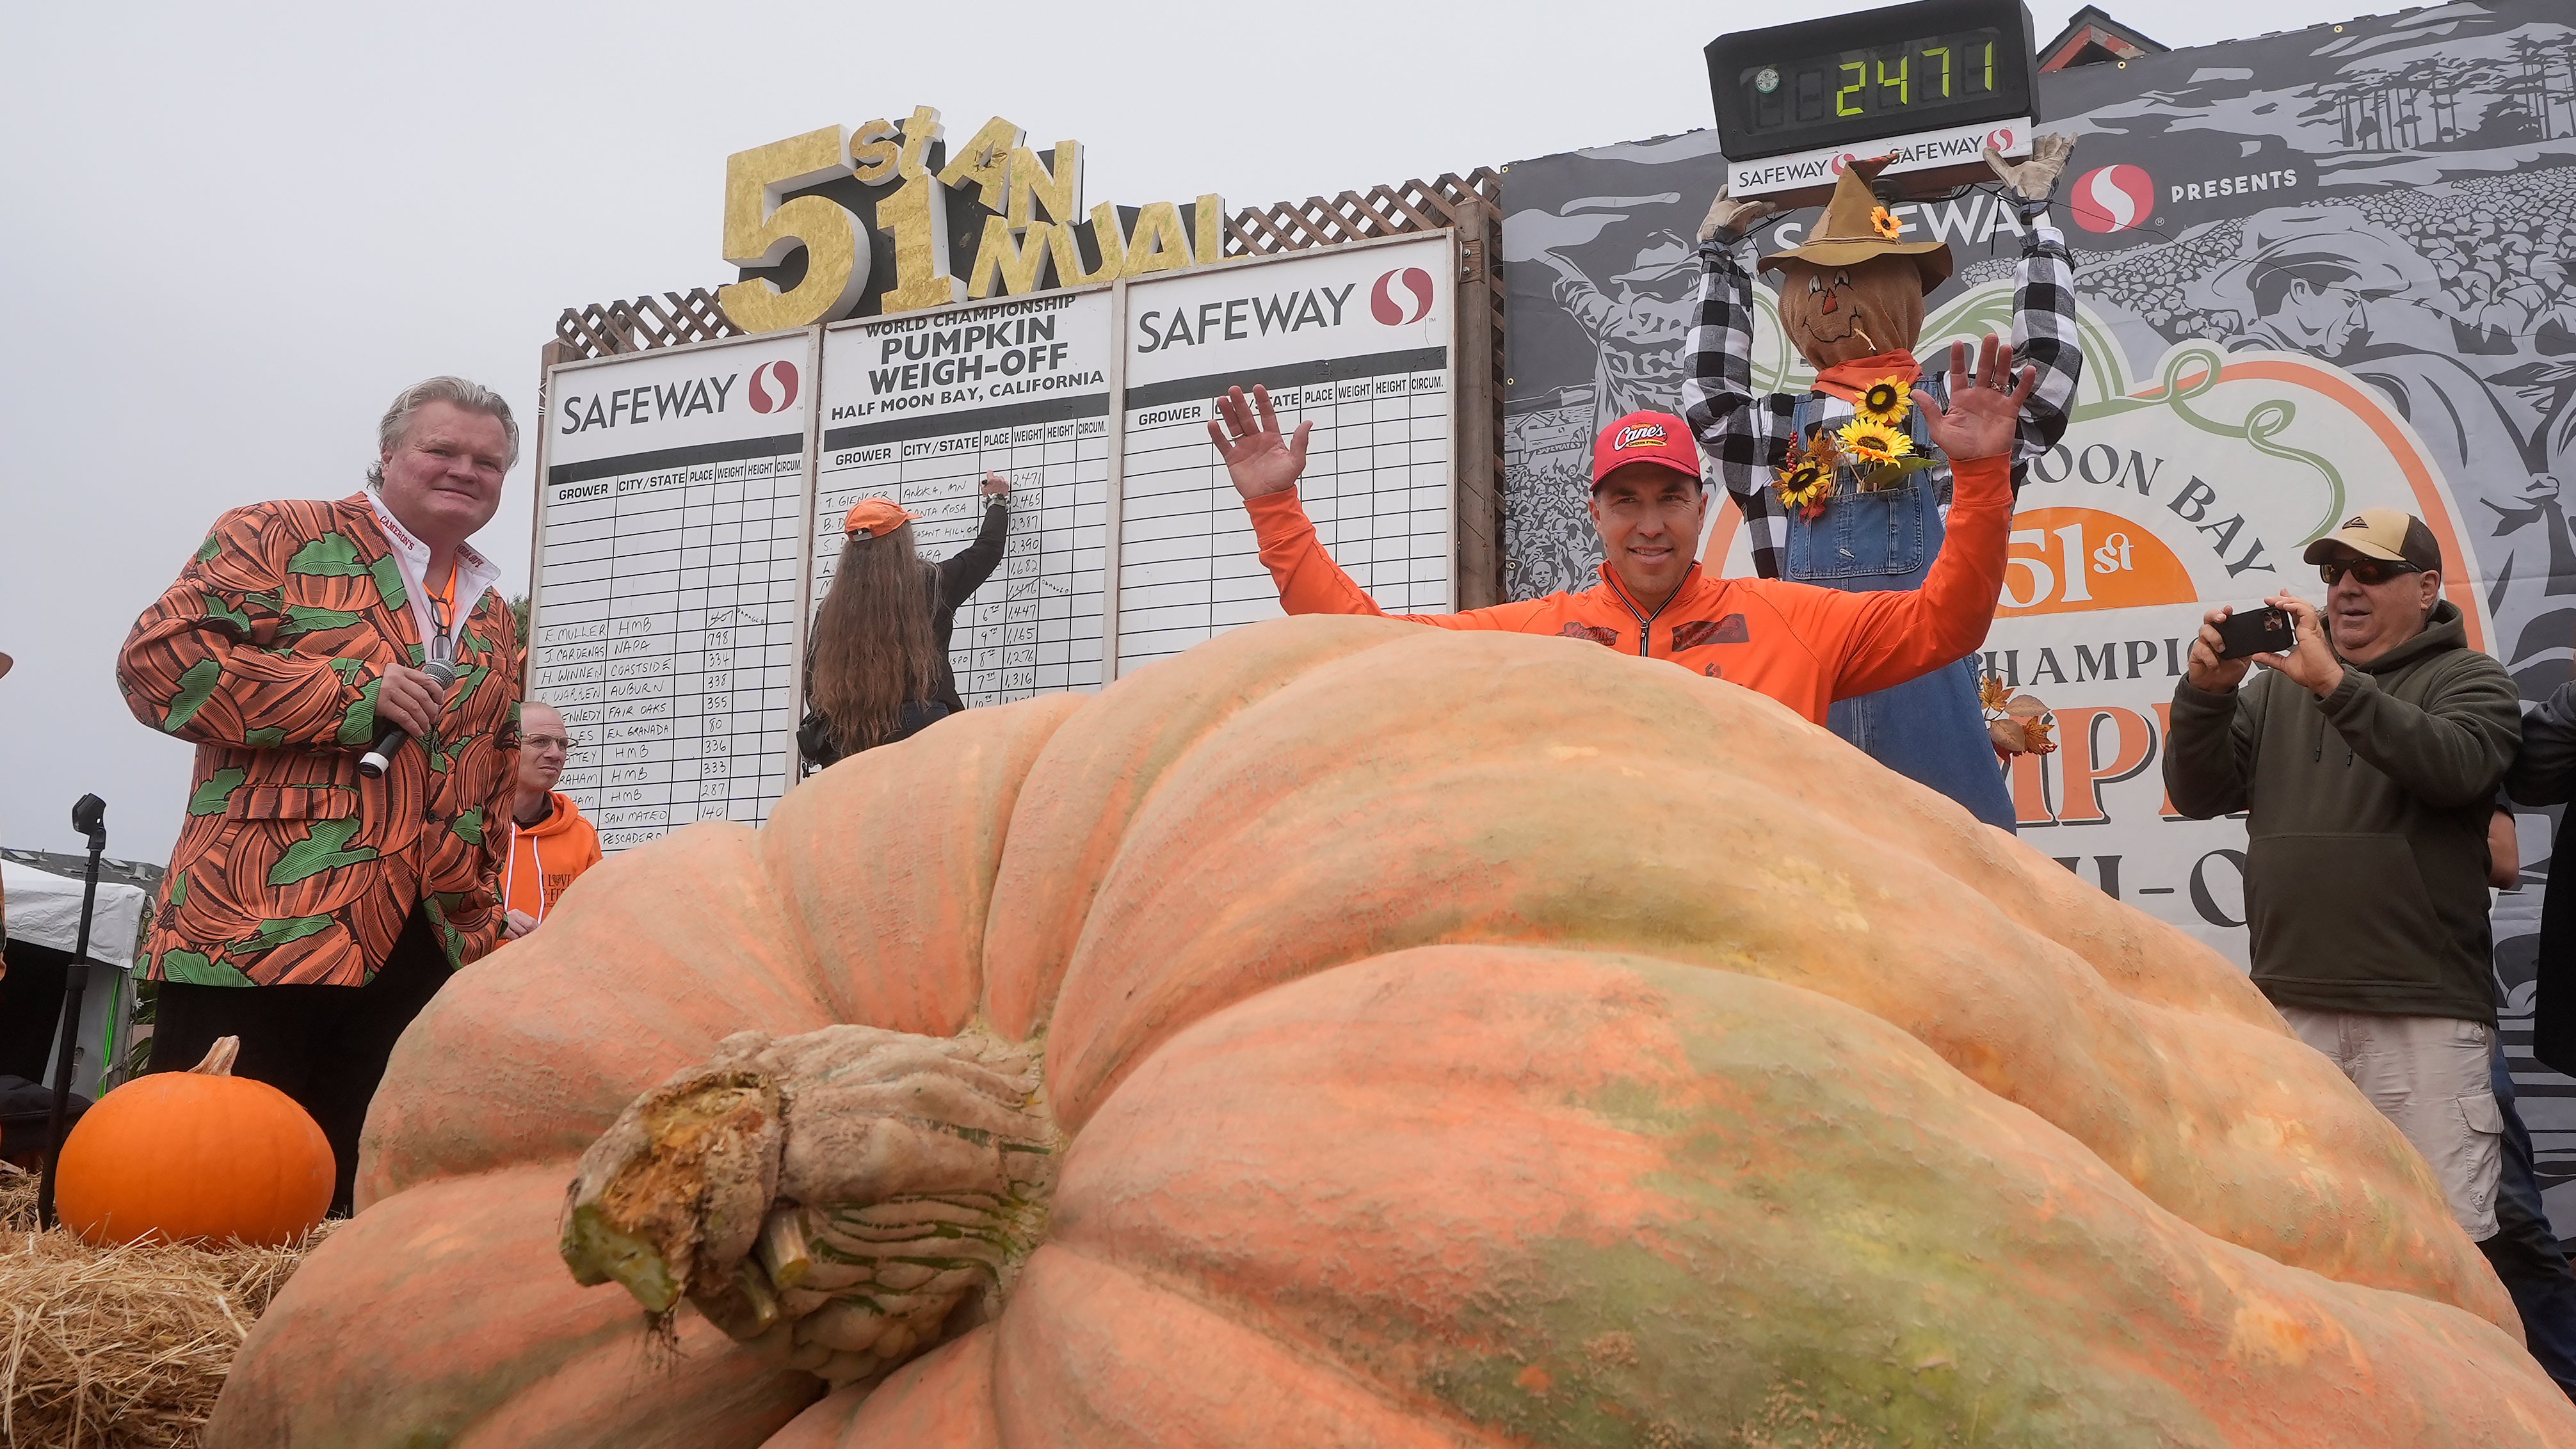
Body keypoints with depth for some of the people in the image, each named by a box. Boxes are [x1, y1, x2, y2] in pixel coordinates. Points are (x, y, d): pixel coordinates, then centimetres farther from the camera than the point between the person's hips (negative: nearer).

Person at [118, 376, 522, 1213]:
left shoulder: (493, 620, 21)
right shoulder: (281, 539, 3)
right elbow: (158, 659, -9)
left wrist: (480, 922, 17)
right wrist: (353, 694, -13)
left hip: (419, 953, 5)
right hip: (260, 929, -5)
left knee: (355, 1193, 6)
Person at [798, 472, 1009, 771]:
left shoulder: (829, 609, 5)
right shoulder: (930, 587, -1)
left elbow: (812, 681, 9)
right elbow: (987, 549, 16)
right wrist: (998, 501, 34)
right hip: (917, 736, -3)